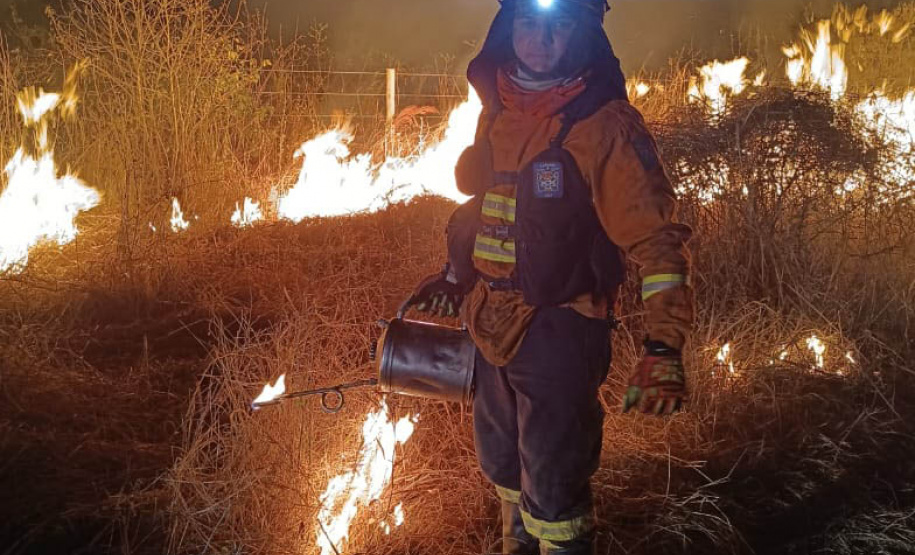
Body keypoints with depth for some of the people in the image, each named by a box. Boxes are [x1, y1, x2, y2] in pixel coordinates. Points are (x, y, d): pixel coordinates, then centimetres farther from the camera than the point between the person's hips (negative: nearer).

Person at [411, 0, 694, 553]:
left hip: (559, 334, -7)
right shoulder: (498, 111, 5)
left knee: (552, 485, 3)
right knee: (503, 463, 24)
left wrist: (664, 347, -29)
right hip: (493, 328, 7)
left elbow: (655, 234, -21)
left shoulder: (605, 123, -16)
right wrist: (454, 276, 21)